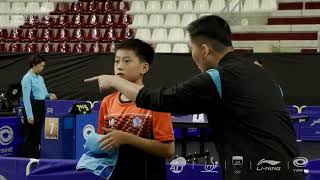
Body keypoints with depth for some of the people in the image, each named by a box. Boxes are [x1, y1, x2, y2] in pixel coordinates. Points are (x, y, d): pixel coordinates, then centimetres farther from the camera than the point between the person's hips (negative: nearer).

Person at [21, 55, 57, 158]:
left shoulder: (40, 78, 15)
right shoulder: (27, 78, -12)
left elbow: (43, 94, 20)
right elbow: (26, 98, -17)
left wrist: (50, 96, -4)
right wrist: (29, 115, -21)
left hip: (42, 108, 8)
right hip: (32, 107, -8)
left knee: (37, 135, 12)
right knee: (30, 136, -4)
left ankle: (36, 158, 18)